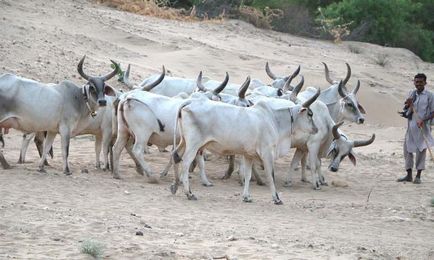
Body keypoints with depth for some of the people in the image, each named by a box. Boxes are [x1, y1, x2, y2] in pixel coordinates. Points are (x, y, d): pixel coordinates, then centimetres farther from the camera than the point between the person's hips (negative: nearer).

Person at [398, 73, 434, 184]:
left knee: (421, 150, -4)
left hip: (423, 127, -5)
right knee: (408, 149, 7)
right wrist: (408, 105, -8)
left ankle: (418, 176, 2)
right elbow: (406, 111, 14)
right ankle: (409, 175, 18)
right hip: (411, 126, 5)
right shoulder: (411, 94, 11)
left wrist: (424, 120, -18)